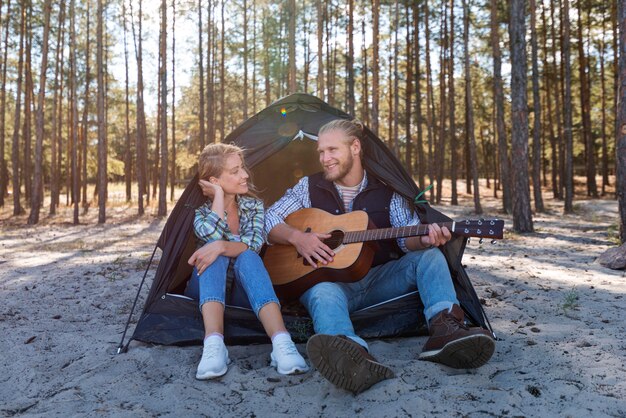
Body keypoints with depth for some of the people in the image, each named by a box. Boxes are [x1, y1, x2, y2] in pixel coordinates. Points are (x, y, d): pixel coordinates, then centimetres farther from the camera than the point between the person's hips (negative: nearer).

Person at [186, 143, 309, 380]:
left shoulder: (253, 205, 0)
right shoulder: (199, 209, -6)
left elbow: (256, 242, -20)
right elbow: (211, 235, -29)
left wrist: (221, 246, -38)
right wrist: (219, 195, -19)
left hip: (241, 286, 1)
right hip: (207, 286, -1)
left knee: (247, 256, -32)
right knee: (214, 253, -32)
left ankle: (281, 343, -52)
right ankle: (213, 344, -52)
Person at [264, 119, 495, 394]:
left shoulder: (386, 191, 7)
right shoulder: (309, 188, 8)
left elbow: (407, 238, -1)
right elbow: (269, 221, 6)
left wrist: (425, 239, -26)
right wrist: (297, 237, -15)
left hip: (380, 281, 2)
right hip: (329, 280, -2)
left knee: (429, 256, -19)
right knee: (323, 293, -37)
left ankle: (445, 329, -45)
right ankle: (353, 357, -69)